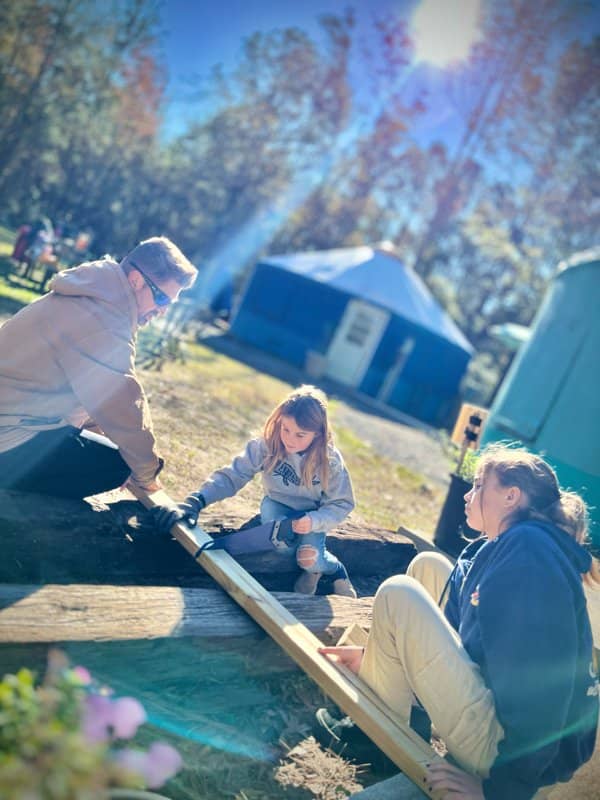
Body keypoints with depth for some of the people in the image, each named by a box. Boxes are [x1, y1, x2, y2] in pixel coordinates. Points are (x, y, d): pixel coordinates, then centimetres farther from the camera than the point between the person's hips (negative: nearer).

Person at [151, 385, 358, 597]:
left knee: (311, 561, -27)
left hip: (311, 515, -1)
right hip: (277, 505, 1)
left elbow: (342, 504, -15)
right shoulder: (268, 444, -25)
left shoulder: (330, 461, -25)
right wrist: (195, 502, -41)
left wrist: (313, 521, -35)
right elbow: (233, 475, -28)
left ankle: (335, 568, 10)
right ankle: (312, 562, 1)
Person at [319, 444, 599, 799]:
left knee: (397, 595, -11)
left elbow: (542, 682, -28)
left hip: (512, 747, -10)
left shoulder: (527, 545, -21)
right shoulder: (495, 550, 9)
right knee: (428, 566, 9)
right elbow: (457, 620, 20)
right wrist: (374, 655, 18)